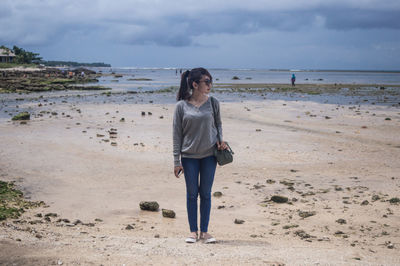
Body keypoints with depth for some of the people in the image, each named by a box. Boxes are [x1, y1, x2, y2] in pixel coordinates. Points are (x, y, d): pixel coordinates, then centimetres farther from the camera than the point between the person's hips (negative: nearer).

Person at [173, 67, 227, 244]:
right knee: (192, 193, 6)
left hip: (209, 155, 1)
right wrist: (176, 161, -4)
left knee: (206, 193, 6)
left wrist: (220, 140, -4)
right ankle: (193, 231, 17)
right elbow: (177, 134, -2)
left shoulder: (213, 103, 0)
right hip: (189, 156, -1)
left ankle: (204, 231, 17)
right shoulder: (181, 106, -5)